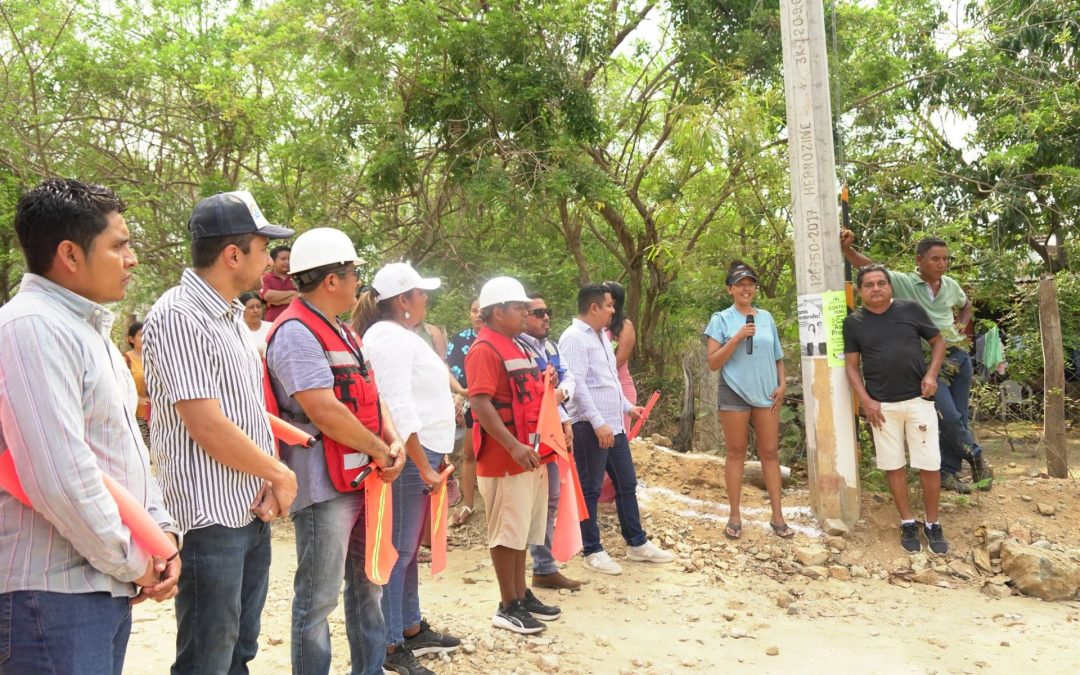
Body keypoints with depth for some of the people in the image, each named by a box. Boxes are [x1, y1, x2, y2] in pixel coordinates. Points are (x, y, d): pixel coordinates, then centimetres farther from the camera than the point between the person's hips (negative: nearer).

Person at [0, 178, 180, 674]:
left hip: (108, 586, 9)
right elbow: (60, 478, -24)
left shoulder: (88, 329, 15)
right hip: (52, 595, -9)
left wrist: (162, 530, 6)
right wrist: (133, 562, -13)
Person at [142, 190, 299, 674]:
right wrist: (281, 474, -9)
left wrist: (269, 481, -2)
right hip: (211, 518, -9)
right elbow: (208, 427, -22)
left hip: (253, 511, 9)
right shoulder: (178, 316, -17)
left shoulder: (231, 315, 11)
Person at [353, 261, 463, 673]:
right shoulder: (390, 337, -15)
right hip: (407, 457, -10)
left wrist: (434, 457, 20)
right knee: (397, 550, -4)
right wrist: (422, 465, -21)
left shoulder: (402, 335, 18)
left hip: (422, 453, 10)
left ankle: (411, 629, 27)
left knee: (409, 548, 16)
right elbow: (397, 408, -22)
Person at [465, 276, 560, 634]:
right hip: (505, 458, -9)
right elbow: (481, 404, -22)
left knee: (523, 529, 16)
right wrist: (514, 446, -27)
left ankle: (522, 595, 26)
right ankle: (508, 607, 8)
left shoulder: (515, 347, 17)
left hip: (529, 455, 9)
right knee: (507, 532, -1)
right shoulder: (485, 349, -14)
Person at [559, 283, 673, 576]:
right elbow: (576, 384, -22)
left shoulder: (601, 336, 16)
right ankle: (592, 551, 12)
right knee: (590, 489, 2)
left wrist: (627, 406, 27)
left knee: (627, 483, 15)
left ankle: (637, 543, 26)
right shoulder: (574, 338, -14)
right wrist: (598, 423, -25)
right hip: (590, 427, -9)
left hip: (614, 425, 10)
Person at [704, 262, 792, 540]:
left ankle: (777, 516, 11)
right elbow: (713, 363, -8)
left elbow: (778, 357, 15)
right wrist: (737, 337, -16)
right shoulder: (721, 320, -3)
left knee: (770, 452, 5)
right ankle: (735, 516, 13)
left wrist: (782, 385, 2)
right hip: (734, 394, -3)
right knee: (736, 453, 5)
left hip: (766, 394, 3)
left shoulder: (766, 318, 9)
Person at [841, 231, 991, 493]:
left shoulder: (951, 285, 7)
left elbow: (966, 305, 29)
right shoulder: (903, 282, -9)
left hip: (958, 354, 6)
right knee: (949, 416, -14)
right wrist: (846, 248, -37)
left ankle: (948, 471, 22)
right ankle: (976, 458, 13)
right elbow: (869, 266, -21)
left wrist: (963, 324, 10)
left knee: (958, 417, 8)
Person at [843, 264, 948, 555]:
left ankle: (932, 524, 16)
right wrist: (866, 400, -7)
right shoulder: (853, 322, 0)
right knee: (893, 466, 7)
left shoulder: (911, 309, -1)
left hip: (918, 400, 0)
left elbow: (938, 341, 9)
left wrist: (931, 374, -6)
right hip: (881, 405, 1)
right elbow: (851, 365, 4)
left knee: (929, 465, 1)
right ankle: (908, 523, 21)